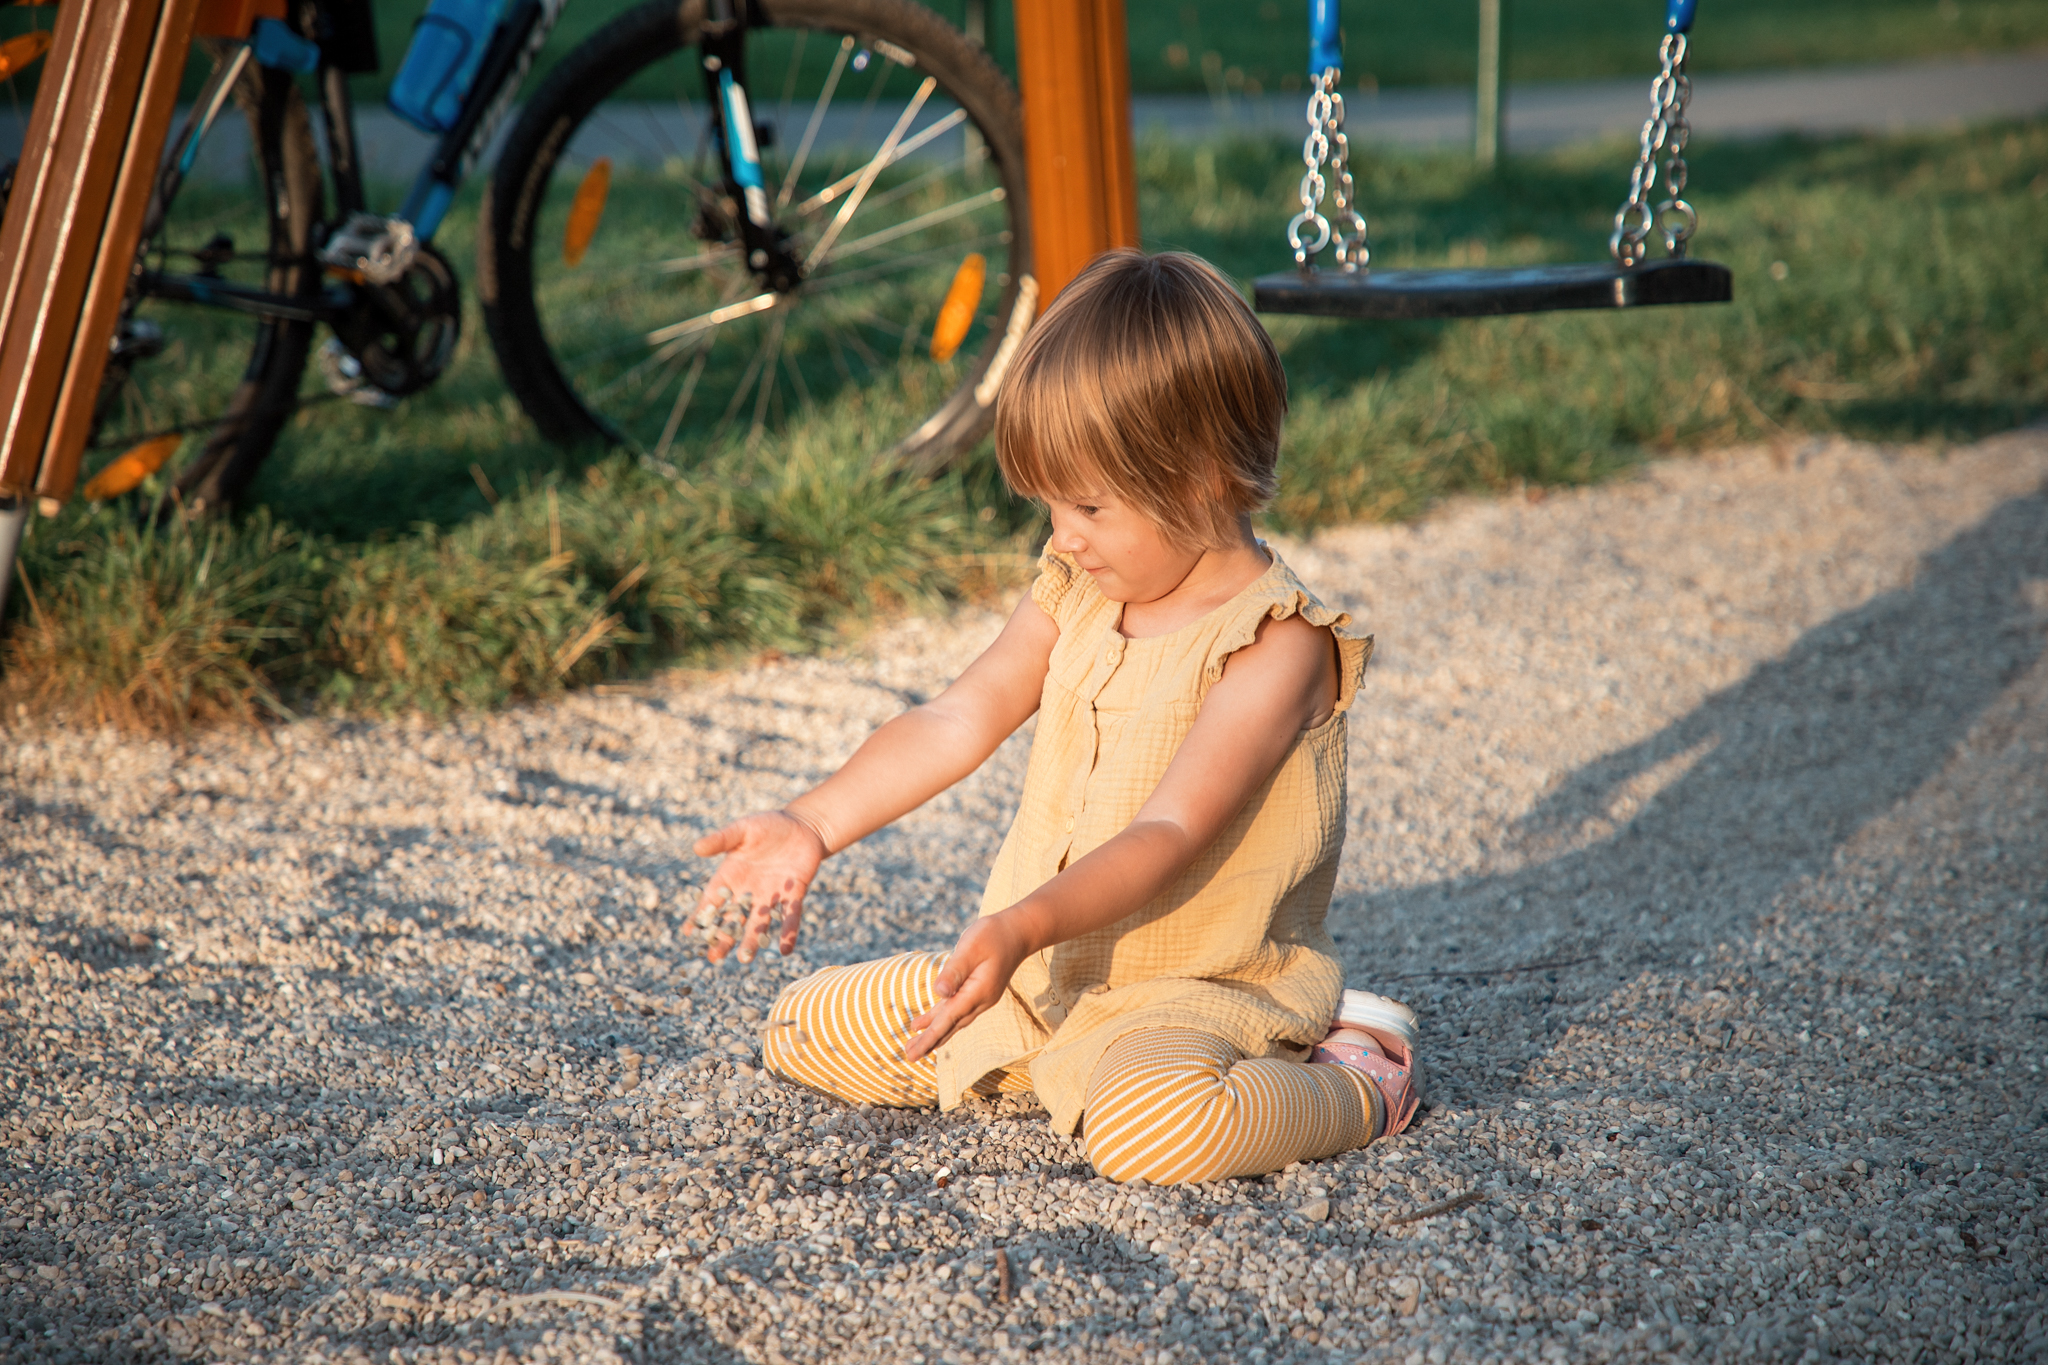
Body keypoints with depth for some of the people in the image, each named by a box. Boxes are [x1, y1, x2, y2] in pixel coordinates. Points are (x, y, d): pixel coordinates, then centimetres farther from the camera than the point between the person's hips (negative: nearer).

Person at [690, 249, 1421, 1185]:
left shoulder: (1274, 646, -19)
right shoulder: (1077, 594, 5)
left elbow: (1169, 834, -28)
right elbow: (960, 720, 1)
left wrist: (1025, 926, -42)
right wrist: (813, 824, -11)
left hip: (1197, 989, -8)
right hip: (1039, 971, 8)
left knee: (1150, 1124, -40)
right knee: (803, 1033, 7)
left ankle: (1357, 1082, -8)